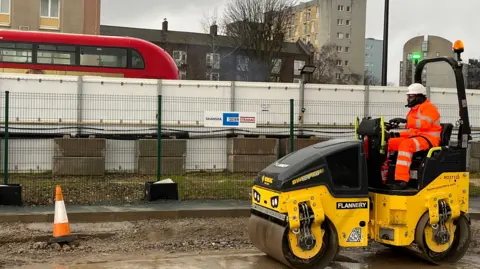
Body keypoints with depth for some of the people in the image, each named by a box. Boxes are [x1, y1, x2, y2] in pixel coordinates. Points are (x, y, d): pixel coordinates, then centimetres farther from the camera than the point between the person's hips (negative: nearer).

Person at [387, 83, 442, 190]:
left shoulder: (429, 107, -4)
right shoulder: (414, 110, 24)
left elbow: (425, 124, -24)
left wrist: (406, 121, -31)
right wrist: (399, 134, 8)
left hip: (429, 138, -10)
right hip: (416, 137, 10)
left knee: (406, 145, -37)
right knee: (388, 142, -2)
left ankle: (402, 180, -43)